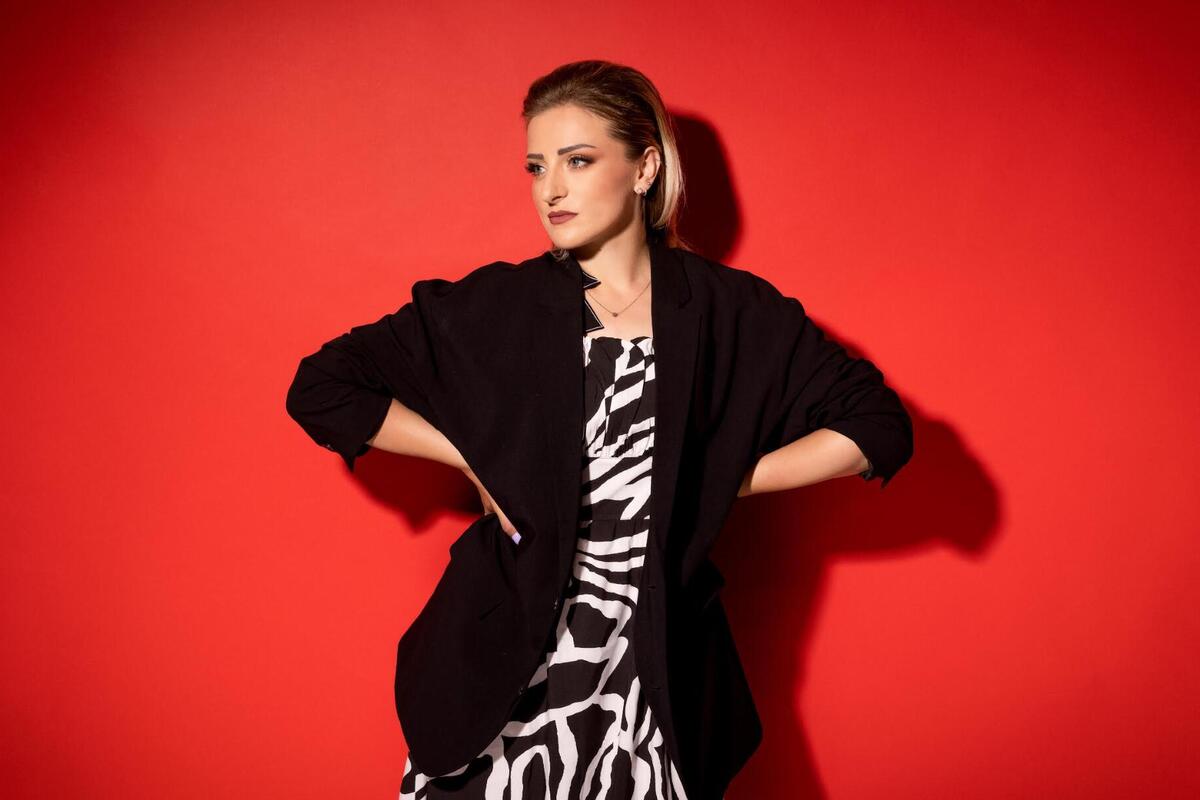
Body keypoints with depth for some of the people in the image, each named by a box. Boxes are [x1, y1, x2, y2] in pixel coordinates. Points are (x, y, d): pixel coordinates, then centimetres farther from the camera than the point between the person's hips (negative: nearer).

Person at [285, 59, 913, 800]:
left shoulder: (733, 312, -2)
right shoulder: (495, 309, -2)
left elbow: (880, 427, 0)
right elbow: (320, 388, 0)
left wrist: (722, 479, -5)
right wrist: (478, 458, -4)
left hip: (658, 673, 0)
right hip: (505, 660, 0)